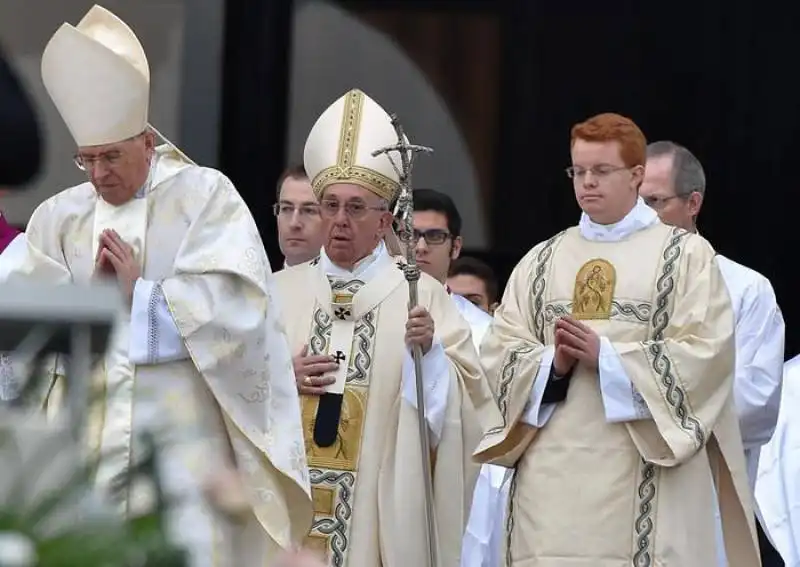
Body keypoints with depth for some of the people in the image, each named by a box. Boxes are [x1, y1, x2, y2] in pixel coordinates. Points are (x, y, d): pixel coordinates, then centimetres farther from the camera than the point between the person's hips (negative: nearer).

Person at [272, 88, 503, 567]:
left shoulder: (422, 295, 0)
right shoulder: (281, 291, 9)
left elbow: (459, 403, -6)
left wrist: (428, 354, -23)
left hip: (381, 504, -2)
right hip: (290, 501, 2)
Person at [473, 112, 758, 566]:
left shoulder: (688, 255, 5)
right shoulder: (540, 262, 17)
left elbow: (706, 353, -7)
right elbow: (500, 353, 9)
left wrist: (605, 356, -13)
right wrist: (553, 362, -12)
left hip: (645, 469, -3)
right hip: (553, 472, 3)